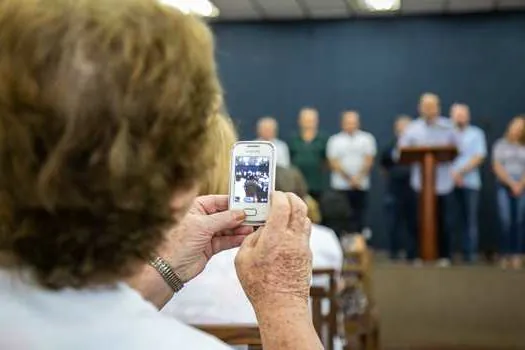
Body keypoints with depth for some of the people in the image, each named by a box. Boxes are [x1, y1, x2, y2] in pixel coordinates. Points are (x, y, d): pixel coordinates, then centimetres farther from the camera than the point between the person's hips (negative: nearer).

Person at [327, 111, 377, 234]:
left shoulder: (367, 138, 8)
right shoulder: (335, 140, 6)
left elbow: (369, 160, 2)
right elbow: (334, 162, -1)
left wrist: (358, 177, -11)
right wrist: (348, 178, -9)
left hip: (361, 185, 1)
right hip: (341, 186, -1)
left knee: (359, 216, 0)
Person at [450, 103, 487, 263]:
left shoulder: (476, 134, 11)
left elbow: (478, 158, 0)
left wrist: (460, 172, -10)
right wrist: (452, 174, -9)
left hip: (470, 182, -1)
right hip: (450, 182, 1)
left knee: (470, 219, -3)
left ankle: (470, 253, -2)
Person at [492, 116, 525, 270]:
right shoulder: (500, 145, 8)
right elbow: (497, 167, 1)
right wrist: (511, 183, -6)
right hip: (504, 186, -1)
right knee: (506, 221, -11)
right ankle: (505, 255, -8)